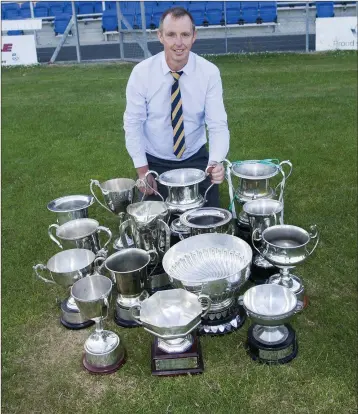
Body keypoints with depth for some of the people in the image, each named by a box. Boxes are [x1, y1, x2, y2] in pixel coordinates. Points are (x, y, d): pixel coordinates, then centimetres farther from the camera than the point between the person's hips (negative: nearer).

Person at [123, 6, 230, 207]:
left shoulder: (209, 72, -14)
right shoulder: (142, 72, -15)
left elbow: (218, 125, -16)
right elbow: (133, 123, -8)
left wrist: (216, 161, -35)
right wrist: (142, 169, -12)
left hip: (196, 160, 1)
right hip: (155, 162, 0)